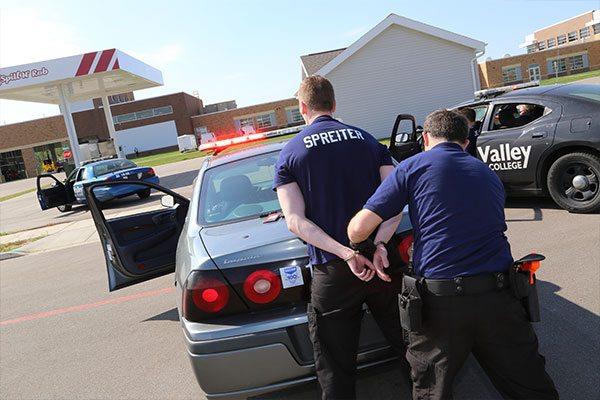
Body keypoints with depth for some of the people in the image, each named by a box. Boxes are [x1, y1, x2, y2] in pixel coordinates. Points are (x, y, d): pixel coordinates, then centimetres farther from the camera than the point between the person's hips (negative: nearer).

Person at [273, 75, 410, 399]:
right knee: (409, 348, 21)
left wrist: (346, 253, -17)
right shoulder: (368, 140, 7)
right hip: (383, 261, 3)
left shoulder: (289, 154, 0)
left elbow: (295, 221, -11)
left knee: (336, 369, 11)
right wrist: (379, 243, -16)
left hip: (332, 272, -2)